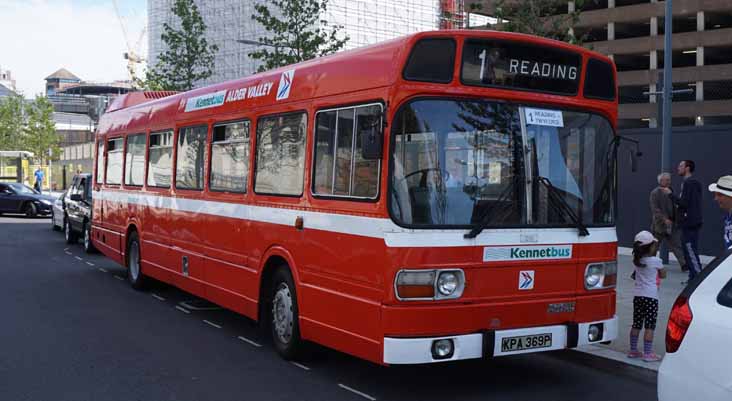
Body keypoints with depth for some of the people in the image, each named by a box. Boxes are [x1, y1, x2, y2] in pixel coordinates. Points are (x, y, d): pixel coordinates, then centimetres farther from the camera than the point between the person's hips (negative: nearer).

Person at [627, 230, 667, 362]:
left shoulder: (637, 260, 3)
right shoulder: (656, 261, -11)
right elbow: (663, 275, 3)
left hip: (637, 295, 6)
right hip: (651, 296, -6)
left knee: (636, 324, 13)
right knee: (649, 326, -2)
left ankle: (633, 350, 19)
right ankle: (648, 353, -1)